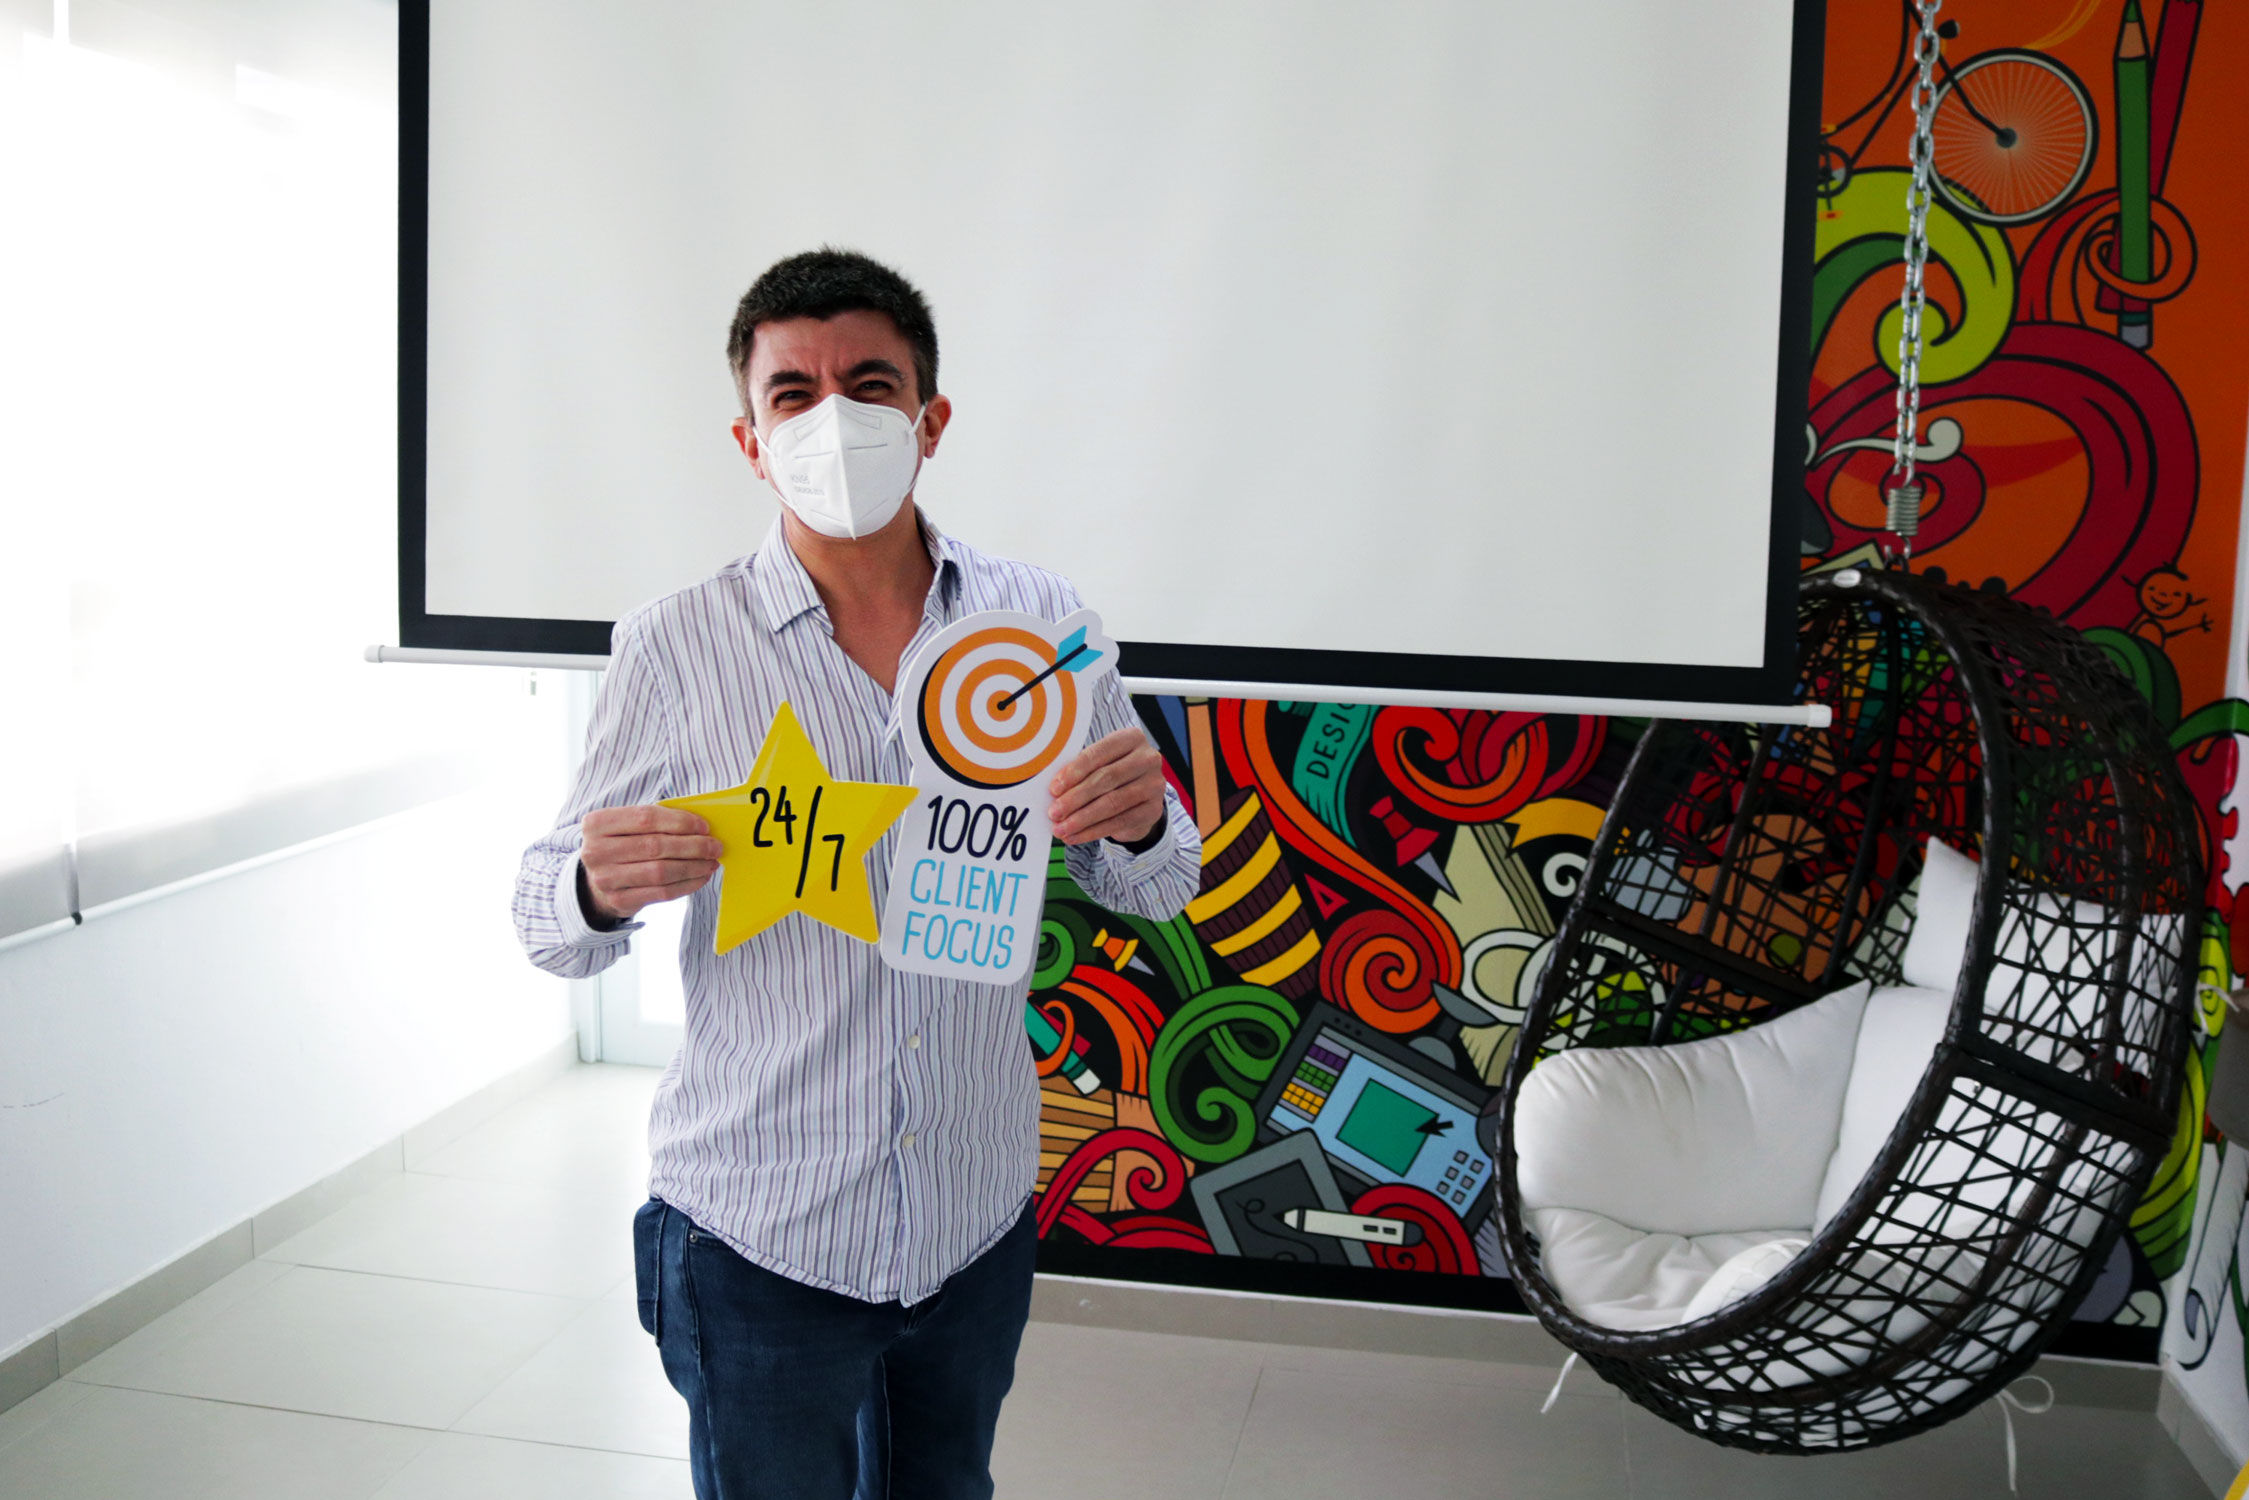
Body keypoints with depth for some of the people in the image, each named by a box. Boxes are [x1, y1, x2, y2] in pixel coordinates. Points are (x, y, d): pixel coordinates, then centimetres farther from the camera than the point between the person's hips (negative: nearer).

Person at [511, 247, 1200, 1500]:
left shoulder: (1043, 622, -3)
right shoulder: (675, 648, -10)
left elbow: (1154, 892, 5)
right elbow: (550, 923, -3)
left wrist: (1142, 822, -18)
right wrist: (603, 890, -27)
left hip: (979, 1220, 3)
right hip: (756, 1240, -2)